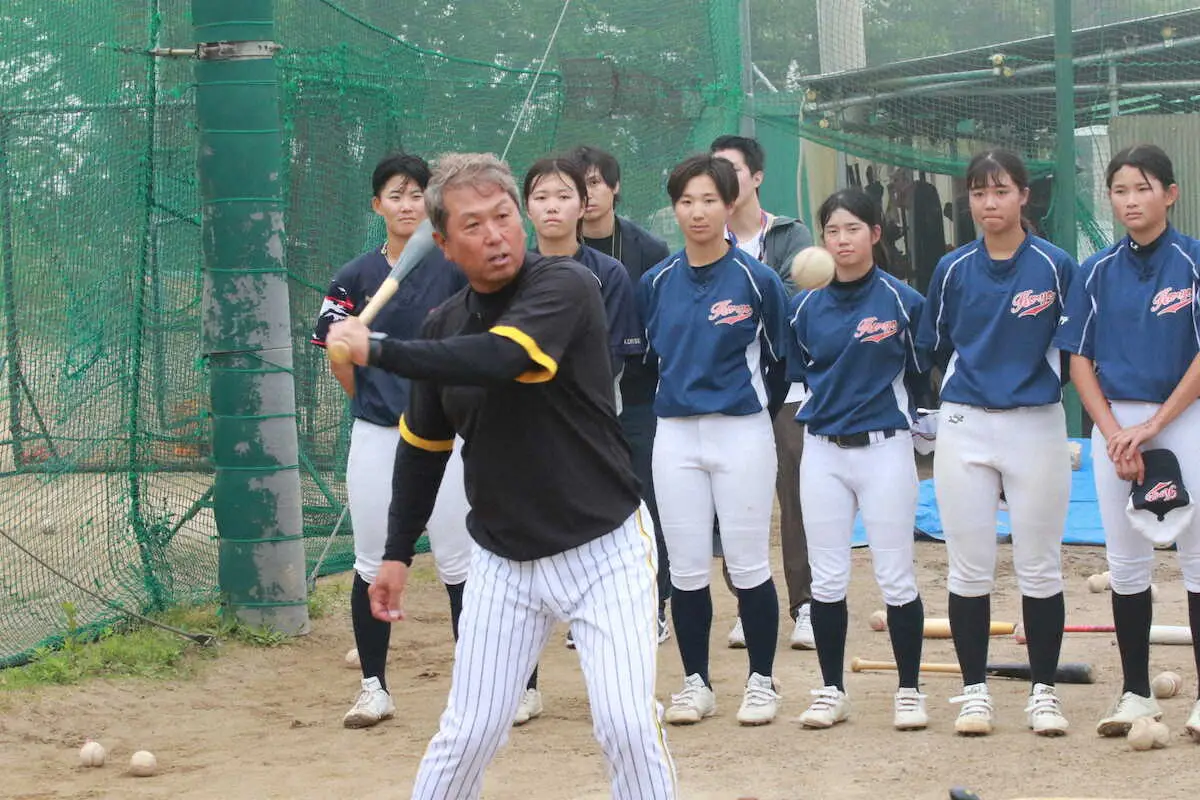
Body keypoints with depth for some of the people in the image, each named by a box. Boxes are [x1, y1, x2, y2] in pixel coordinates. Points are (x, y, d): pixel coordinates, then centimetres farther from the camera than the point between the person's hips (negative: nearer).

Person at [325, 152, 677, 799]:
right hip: (503, 564, 4)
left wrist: (378, 350, -25)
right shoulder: (444, 327, 3)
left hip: (602, 552, -4)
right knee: (468, 735, 4)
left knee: (628, 728, -11)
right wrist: (398, 552, 15)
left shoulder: (565, 285, -14)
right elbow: (423, 445, 16)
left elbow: (496, 360, -33)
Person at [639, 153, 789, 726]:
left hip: (742, 433, -3)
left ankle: (761, 681, 12)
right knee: (686, 569, 5)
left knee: (748, 565, 0)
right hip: (675, 436, 3)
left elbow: (779, 358, 5)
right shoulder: (656, 283, 5)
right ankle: (695, 683, 16)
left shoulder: (758, 280, -5)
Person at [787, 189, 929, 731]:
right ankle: (831, 691, 15)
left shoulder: (902, 301, -4)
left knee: (896, 577, 0)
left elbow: (920, 373, 5)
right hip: (822, 450, 3)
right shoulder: (807, 307, 5)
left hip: (885, 447, -3)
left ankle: (909, 691, 10)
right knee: (826, 578, 5)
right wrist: (832, 400, 5)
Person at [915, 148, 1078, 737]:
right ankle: (974, 690, 13)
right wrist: (956, 391, 8)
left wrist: (1041, 379, 2)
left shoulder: (1055, 266, -4)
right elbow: (933, 348, 13)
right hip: (964, 426, 2)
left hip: (1037, 425, -2)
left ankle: (1043, 690, 13)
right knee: (969, 568, 4)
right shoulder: (954, 269, 3)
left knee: (1040, 567, 4)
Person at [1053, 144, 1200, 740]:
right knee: (1126, 562, 6)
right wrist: (1114, 434, -7)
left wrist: (1152, 426, -13)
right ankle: (1136, 693, 15)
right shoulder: (1098, 272, 6)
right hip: (1115, 425, 3)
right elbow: (1080, 361, 6)